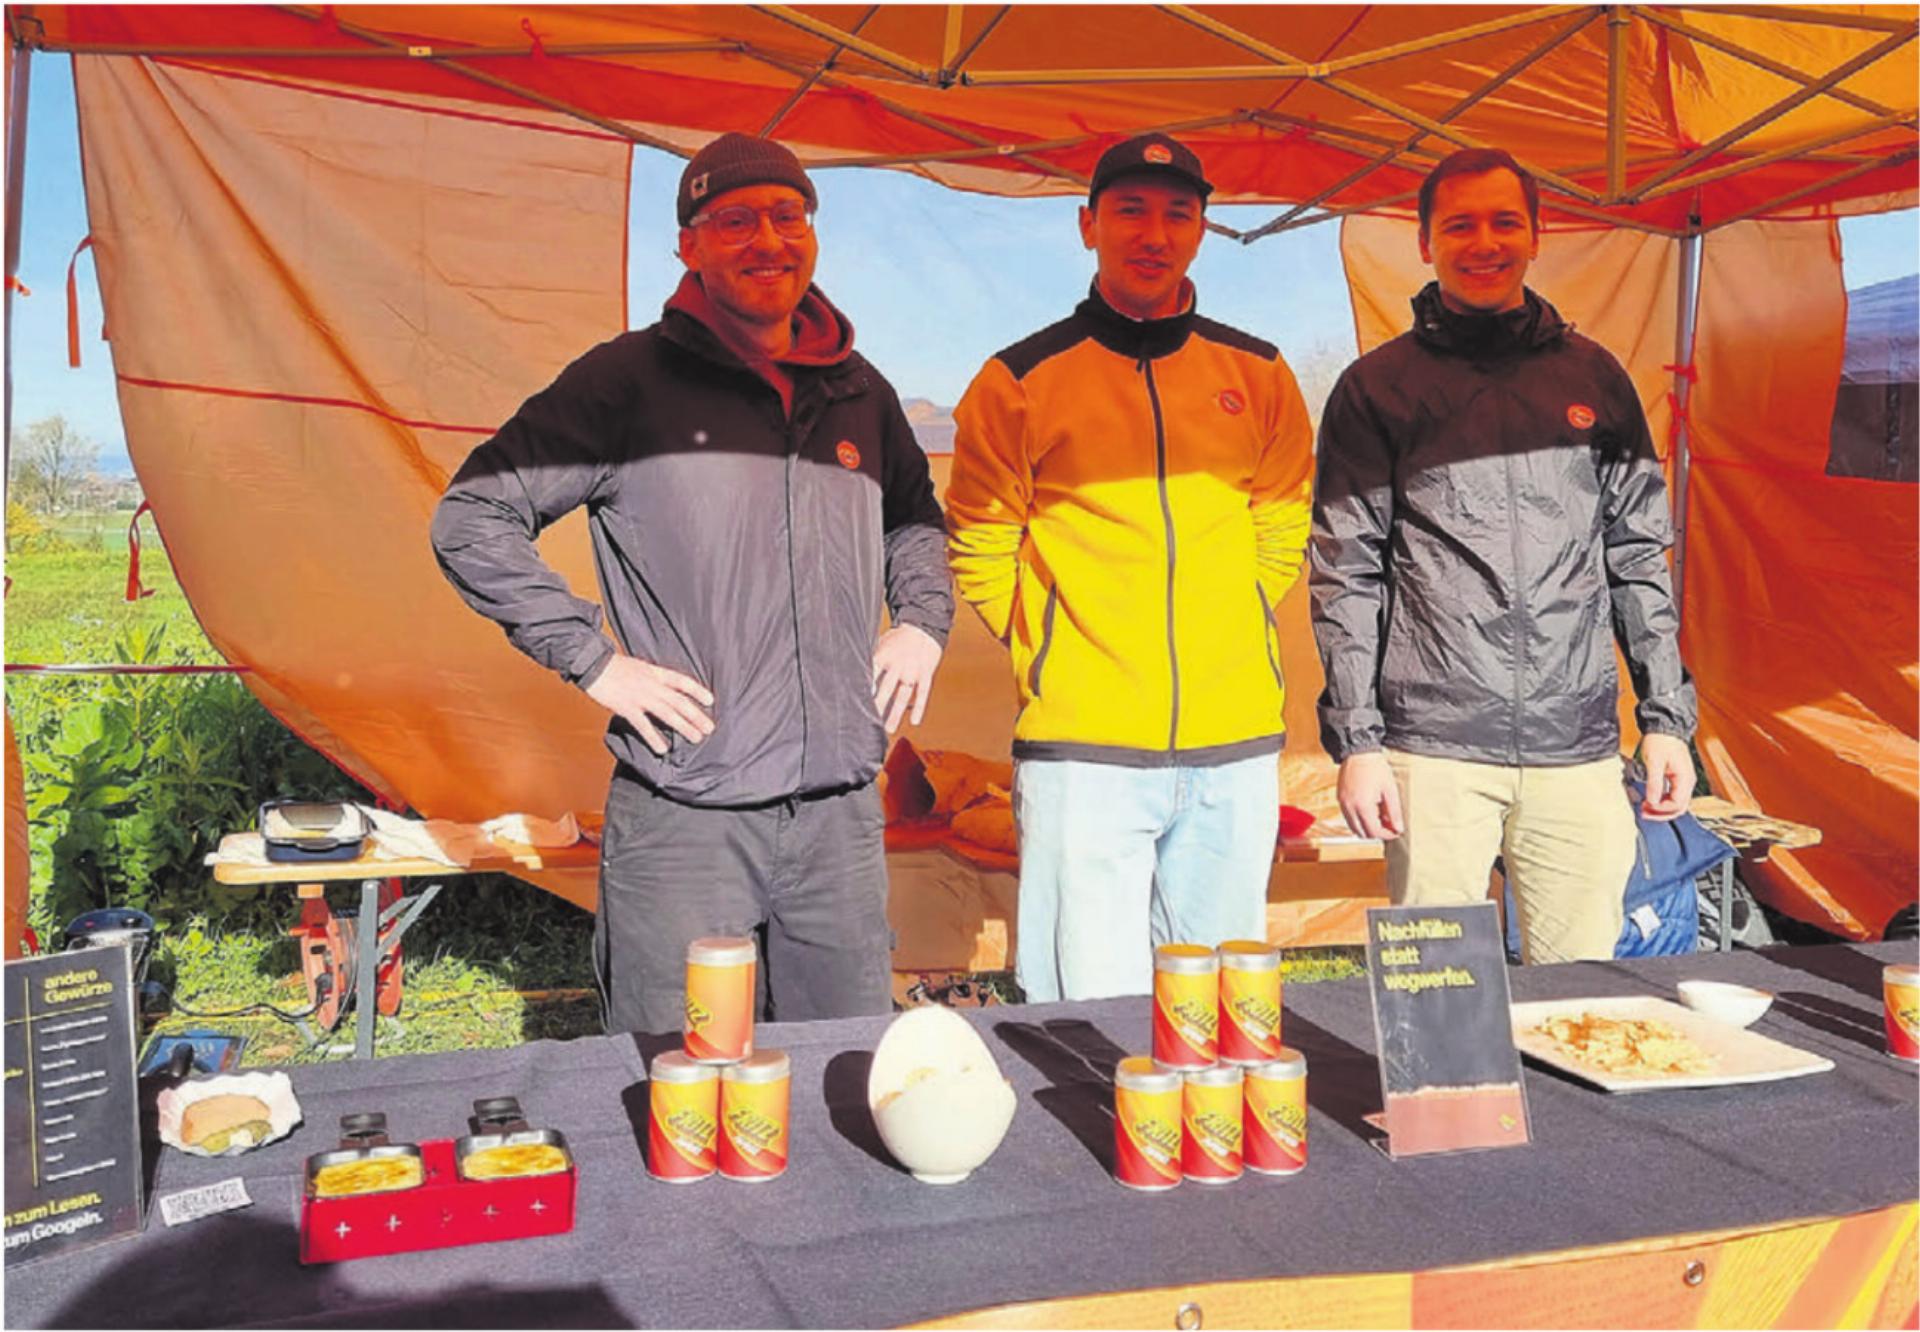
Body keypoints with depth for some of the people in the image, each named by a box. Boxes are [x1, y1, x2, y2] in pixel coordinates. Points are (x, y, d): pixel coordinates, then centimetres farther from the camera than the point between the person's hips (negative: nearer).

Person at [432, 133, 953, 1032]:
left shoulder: (859, 391, 12)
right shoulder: (629, 381, -4)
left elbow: (916, 518, 31)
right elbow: (471, 518, -2)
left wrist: (922, 621, 13)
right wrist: (592, 659, -9)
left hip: (841, 819, 5)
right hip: (683, 822, -4)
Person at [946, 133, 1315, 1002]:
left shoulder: (1258, 375, 10)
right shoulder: (1021, 381, 1)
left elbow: (1284, 531, 18)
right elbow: (979, 555, 5)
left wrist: (1235, 647, 9)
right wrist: (1050, 654, -1)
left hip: (1234, 744, 4)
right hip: (1080, 744, -3)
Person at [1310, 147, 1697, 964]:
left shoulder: (1594, 377, 13)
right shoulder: (1378, 388, 4)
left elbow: (1639, 557, 14)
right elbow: (1346, 574, 1)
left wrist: (1666, 714, 8)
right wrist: (1355, 740, -5)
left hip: (1578, 748, 3)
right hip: (1433, 750, -2)